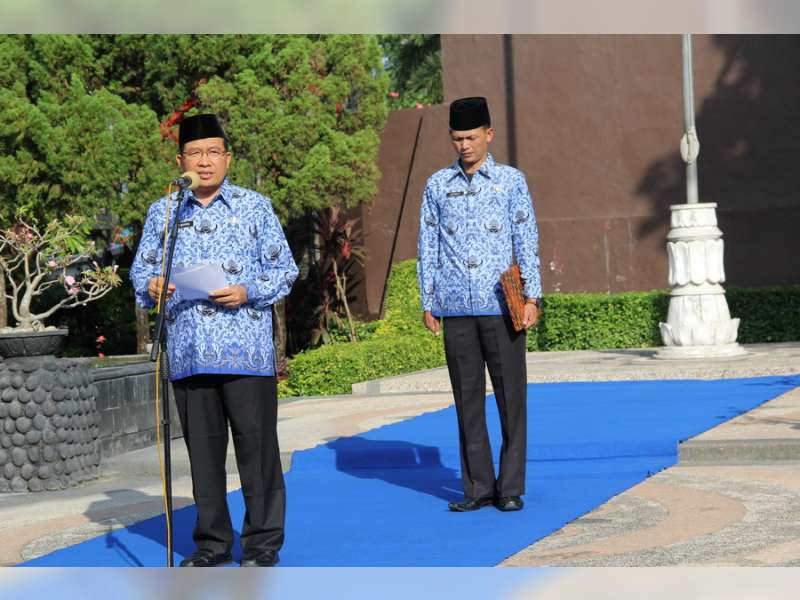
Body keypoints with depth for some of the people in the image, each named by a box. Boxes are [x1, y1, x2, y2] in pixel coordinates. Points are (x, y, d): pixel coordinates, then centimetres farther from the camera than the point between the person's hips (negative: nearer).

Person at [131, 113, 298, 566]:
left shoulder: (254, 206, 6)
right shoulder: (163, 212, 12)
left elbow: (285, 269, 6)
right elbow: (141, 269, 14)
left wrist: (249, 292, -11)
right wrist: (151, 285, -8)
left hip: (247, 349, -2)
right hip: (188, 353, 2)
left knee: (257, 443, -2)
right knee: (202, 447, 8)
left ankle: (263, 542, 7)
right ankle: (212, 541, 18)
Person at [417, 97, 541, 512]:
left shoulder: (511, 181, 6)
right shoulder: (438, 185, 10)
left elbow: (527, 241, 5)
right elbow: (427, 246, 12)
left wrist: (531, 296, -2)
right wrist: (427, 302, 8)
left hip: (501, 306, -2)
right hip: (456, 308, 2)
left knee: (511, 396, -1)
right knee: (468, 399, 4)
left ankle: (511, 488, 5)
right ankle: (478, 487, 10)